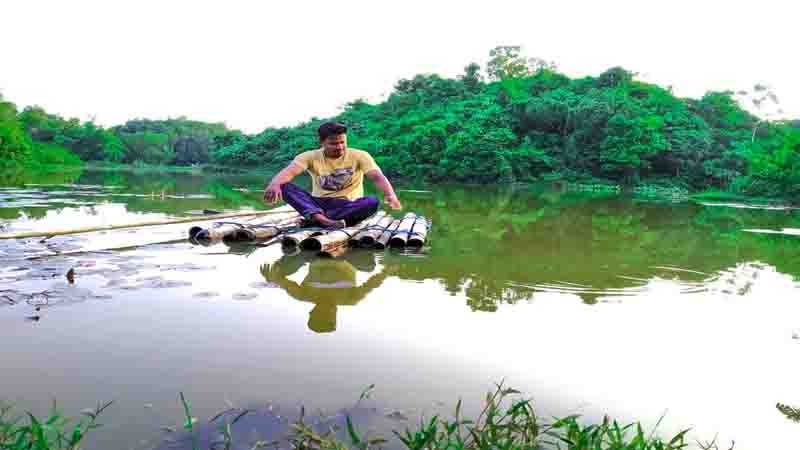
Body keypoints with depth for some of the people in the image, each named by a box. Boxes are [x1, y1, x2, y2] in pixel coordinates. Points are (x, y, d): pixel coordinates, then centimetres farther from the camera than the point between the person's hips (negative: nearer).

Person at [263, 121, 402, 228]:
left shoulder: (359, 156, -5)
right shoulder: (310, 156, -2)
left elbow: (377, 176, -19)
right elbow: (289, 171, -19)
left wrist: (390, 194, -41)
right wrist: (274, 184, -42)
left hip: (348, 206, -1)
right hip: (318, 204, 1)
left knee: (373, 201, -33)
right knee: (284, 186, -22)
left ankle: (314, 220, -37)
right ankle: (325, 221, -46)